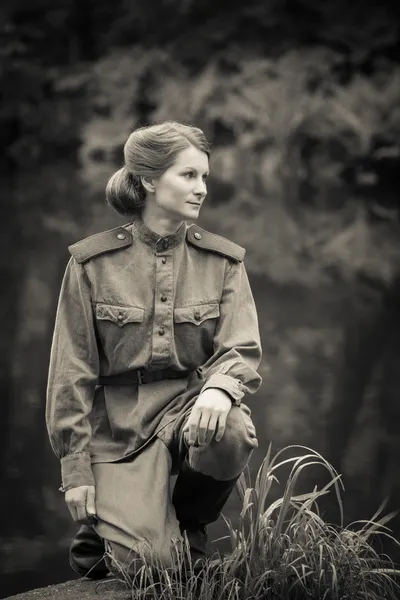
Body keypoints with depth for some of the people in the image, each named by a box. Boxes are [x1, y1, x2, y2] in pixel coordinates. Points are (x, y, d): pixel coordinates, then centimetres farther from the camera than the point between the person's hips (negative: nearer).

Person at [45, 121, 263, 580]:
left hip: (191, 405, 2)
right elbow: (71, 371, 0)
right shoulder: (92, 263, -2)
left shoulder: (223, 261, 4)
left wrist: (219, 388, -29)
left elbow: (242, 350, -3)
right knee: (149, 562, -20)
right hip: (119, 425, -2)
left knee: (233, 434, -35)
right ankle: (107, 526, 18)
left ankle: (190, 523, -2)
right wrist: (75, 469, -4)